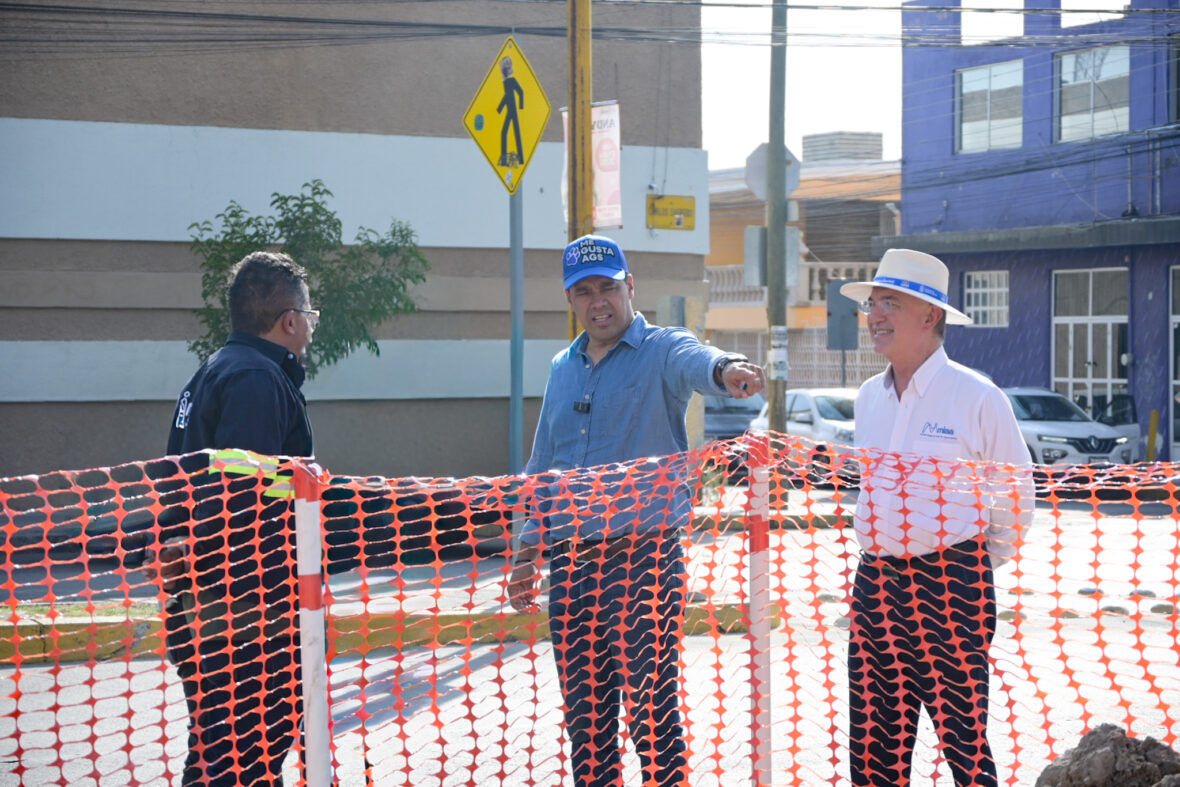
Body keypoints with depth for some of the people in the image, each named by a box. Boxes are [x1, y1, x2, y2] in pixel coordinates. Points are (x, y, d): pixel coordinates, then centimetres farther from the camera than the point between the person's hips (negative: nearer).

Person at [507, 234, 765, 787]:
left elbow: (693, 360, -29)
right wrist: (528, 551, 16)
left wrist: (724, 369, -52)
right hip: (571, 563, 6)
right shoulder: (562, 369, 14)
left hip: (644, 557, -5)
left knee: (650, 710, -5)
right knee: (584, 715, 11)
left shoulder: (660, 351, -4)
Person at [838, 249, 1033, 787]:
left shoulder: (977, 397, -8)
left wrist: (981, 561, 3)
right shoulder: (868, 398, 10)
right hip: (875, 579, 6)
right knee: (873, 741, 9)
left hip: (951, 582, -6)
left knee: (963, 739, -3)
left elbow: (1017, 494, -1)